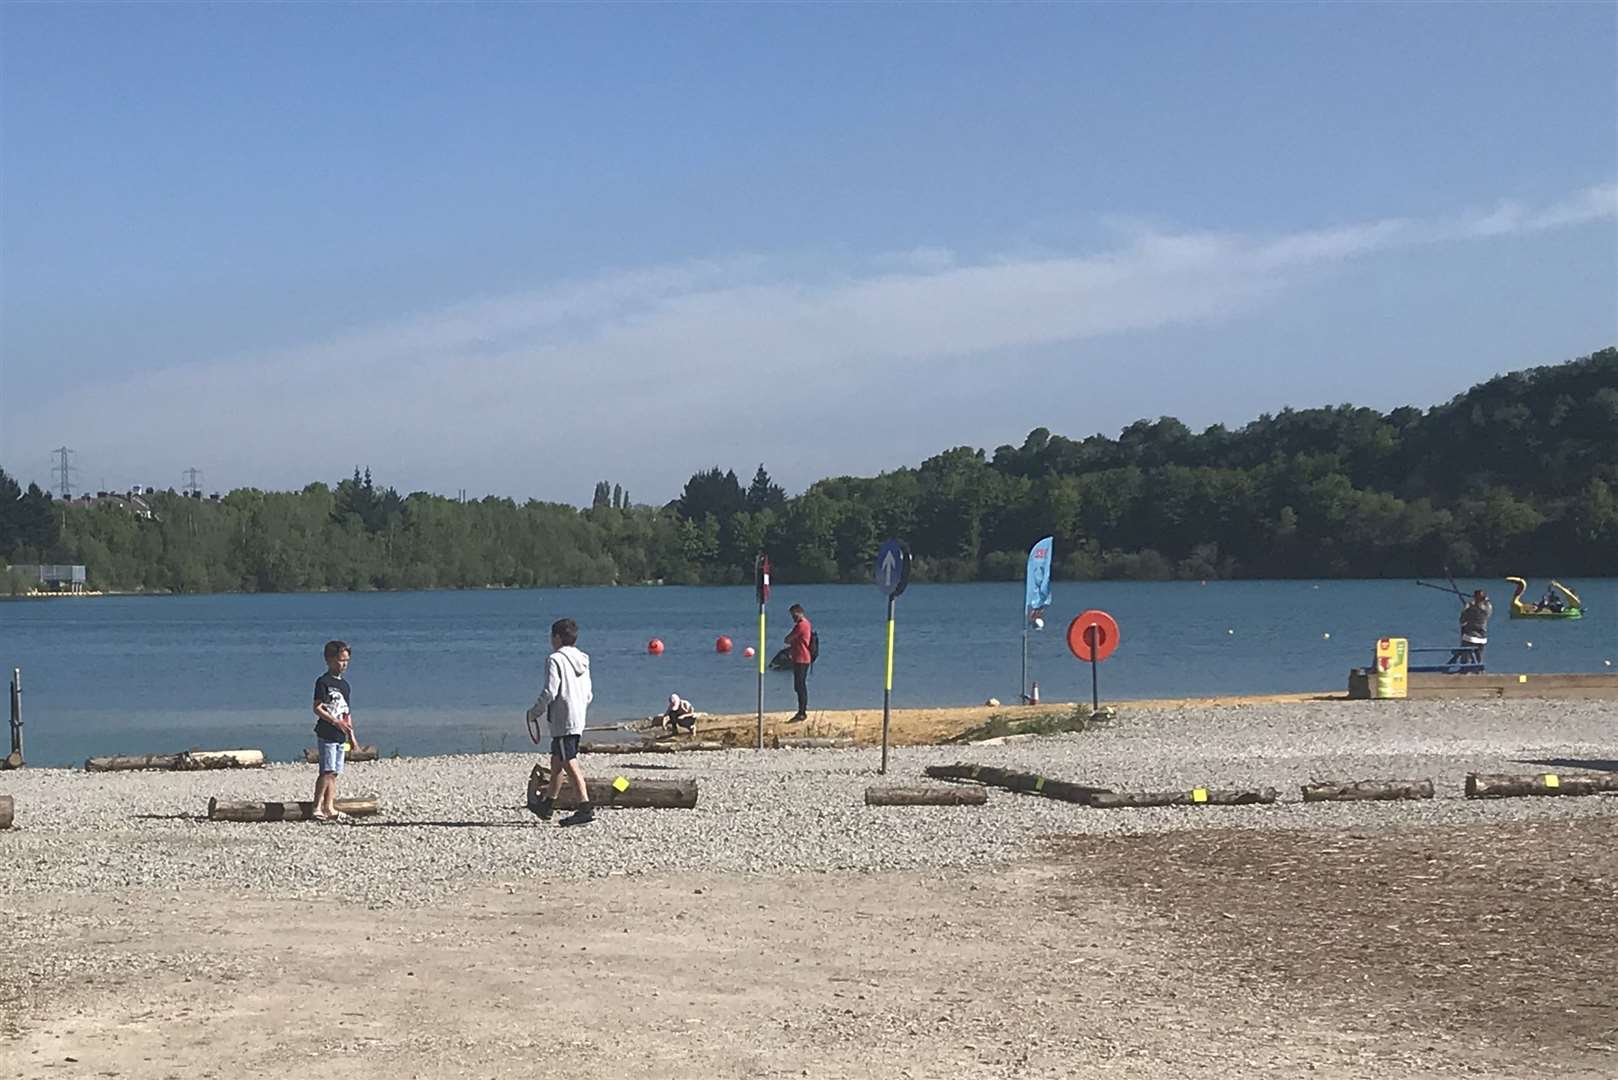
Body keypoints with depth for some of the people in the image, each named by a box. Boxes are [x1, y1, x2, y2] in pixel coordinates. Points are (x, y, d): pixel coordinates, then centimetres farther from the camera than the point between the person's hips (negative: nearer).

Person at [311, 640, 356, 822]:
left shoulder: (344, 684, 17)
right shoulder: (323, 682, -7)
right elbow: (317, 708, -12)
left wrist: (351, 735, 19)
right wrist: (336, 722, -19)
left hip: (340, 736, 8)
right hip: (326, 734, -8)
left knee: (334, 773, 7)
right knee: (327, 771, -12)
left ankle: (329, 808, 10)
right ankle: (317, 807, -8)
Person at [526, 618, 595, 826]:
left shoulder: (555, 659, -10)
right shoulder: (582, 661, 15)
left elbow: (550, 692, -16)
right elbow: (589, 694, 16)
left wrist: (534, 712, -4)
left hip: (562, 721, -9)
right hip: (579, 719, 9)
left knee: (569, 763, -10)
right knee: (556, 761, 19)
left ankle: (586, 807, -18)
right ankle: (548, 805, 30)